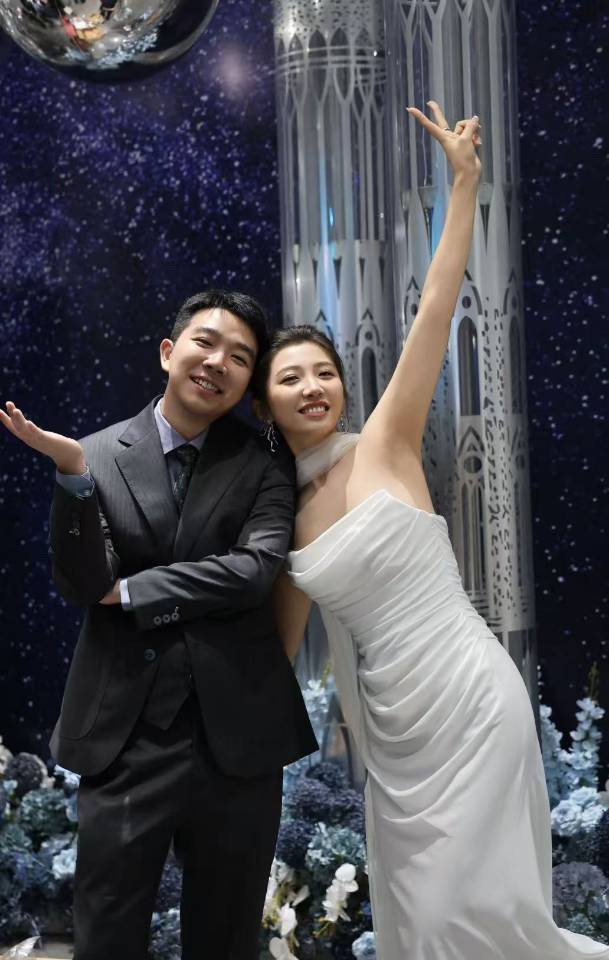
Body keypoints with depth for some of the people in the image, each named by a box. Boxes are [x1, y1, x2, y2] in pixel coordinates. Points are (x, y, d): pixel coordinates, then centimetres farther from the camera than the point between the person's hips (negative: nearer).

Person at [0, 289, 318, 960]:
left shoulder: (264, 468, 2)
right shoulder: (100, 454, 1)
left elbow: (255, 570, -13)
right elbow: (79, 586, -7)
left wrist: (128, 590, -10)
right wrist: (73, 473, -20)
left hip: (235, 736, 0)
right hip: (123, 735, 0)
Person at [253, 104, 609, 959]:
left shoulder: (385, 445, -5)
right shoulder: (281, 512, 9)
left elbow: (436, 311, -12)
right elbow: (280, 643, 16)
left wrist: (465, 184, -16)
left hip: (467, 697, -6)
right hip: (391, 726, 6)